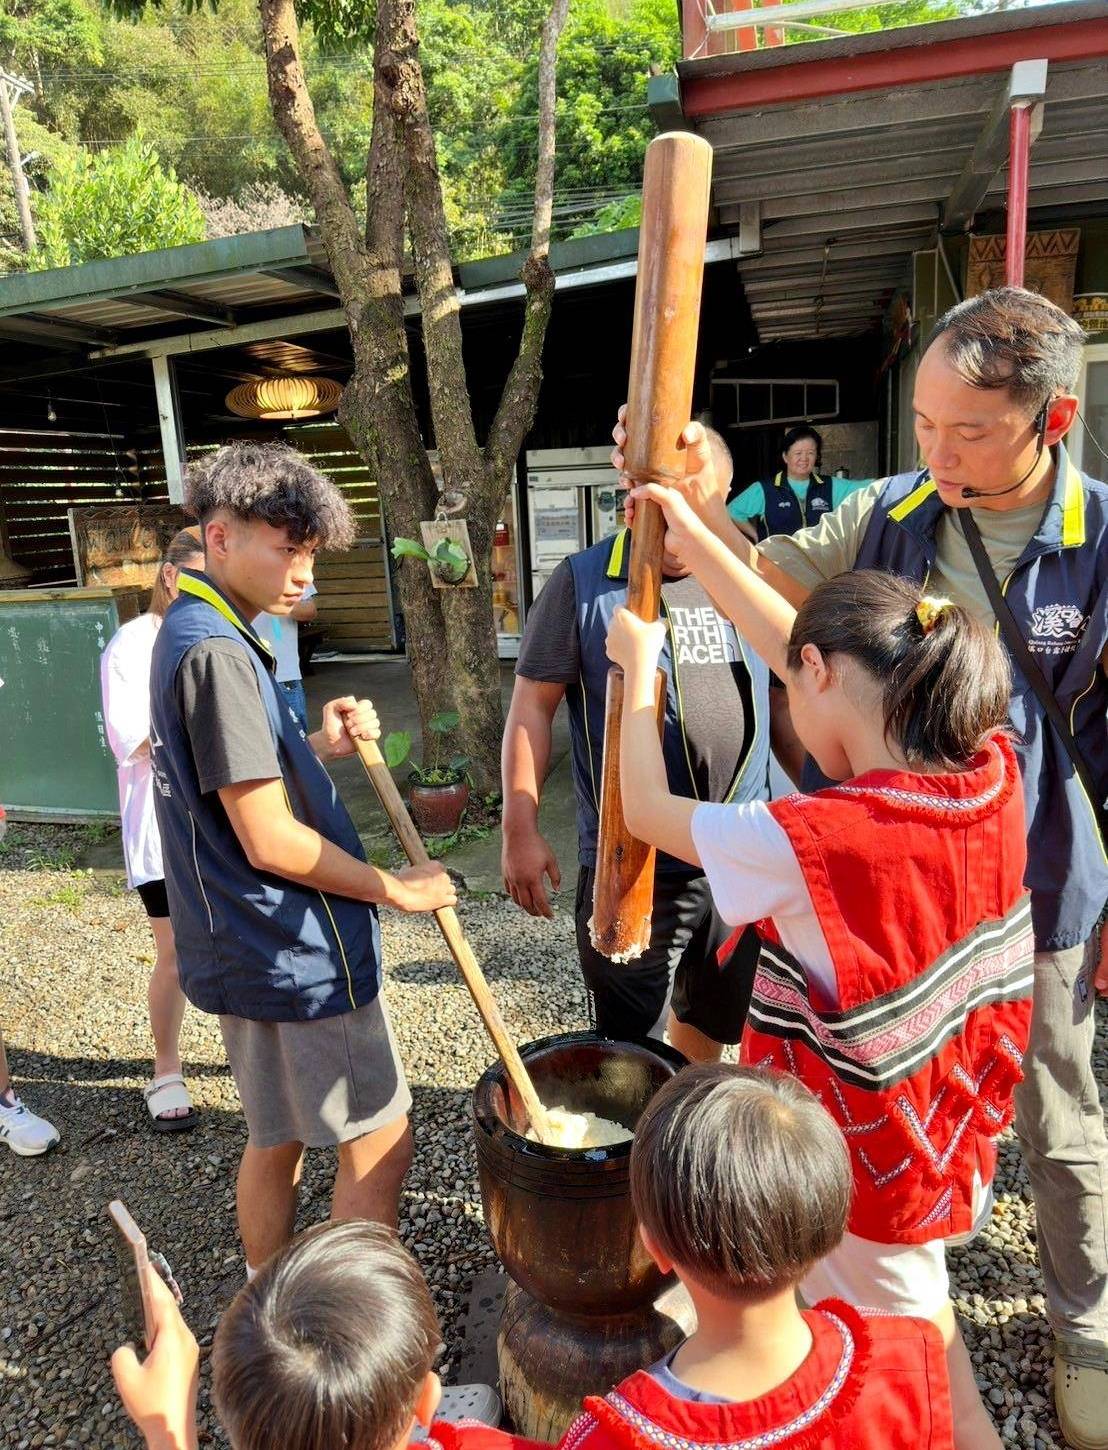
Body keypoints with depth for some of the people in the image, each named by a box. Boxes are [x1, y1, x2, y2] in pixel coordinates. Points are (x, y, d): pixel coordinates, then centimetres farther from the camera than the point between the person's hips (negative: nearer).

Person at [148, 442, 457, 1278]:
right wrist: (396, 889, -12)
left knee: (278, 1138, 22)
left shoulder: (194, 635, 10)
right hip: (298, 955, -10)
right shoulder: (215, 651, -22)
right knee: (379, 1144, 4)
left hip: (253, 949, 10)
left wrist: (324, 749, 0)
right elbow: (272, 842, -24)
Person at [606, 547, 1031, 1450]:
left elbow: (647, 811, -17)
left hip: (867, 1161, -6)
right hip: (956, 1131, 7)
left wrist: (639, 663, -5)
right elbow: (799, 645, -5)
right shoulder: (994, 771, -13)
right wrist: (699, 545, 2)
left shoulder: (810, 841, -35)